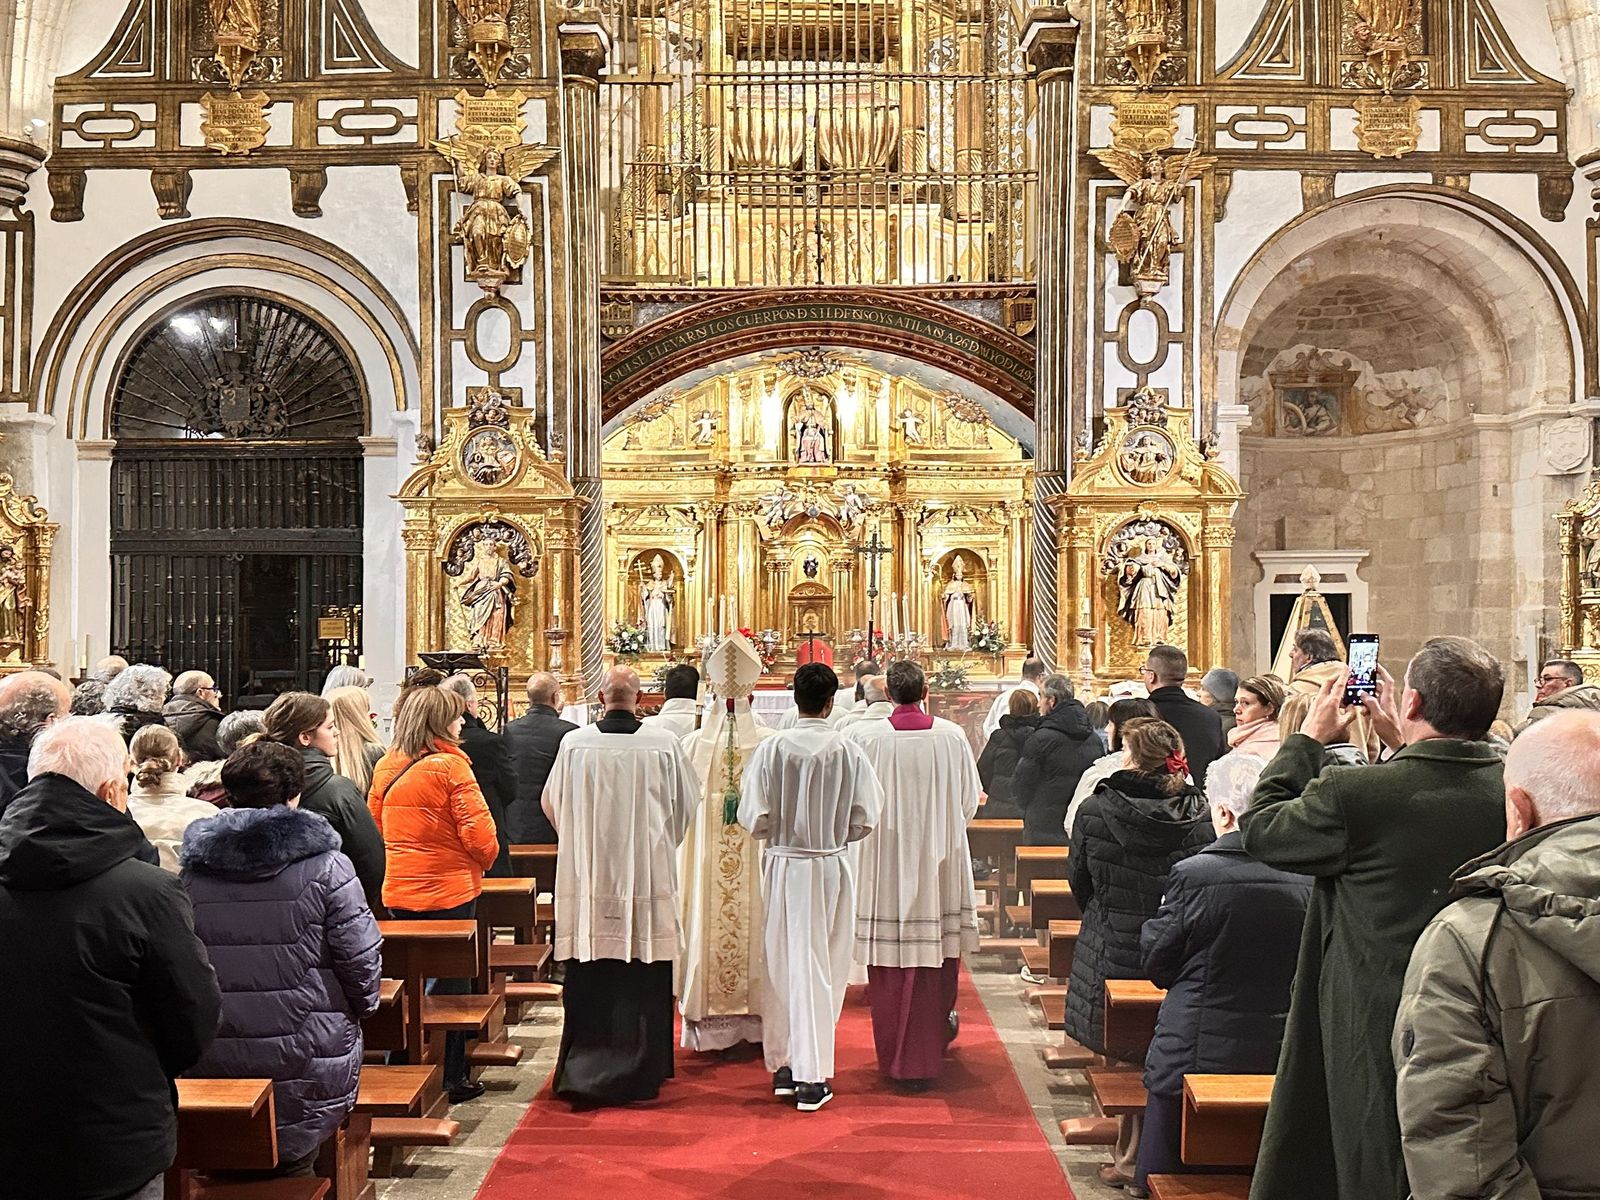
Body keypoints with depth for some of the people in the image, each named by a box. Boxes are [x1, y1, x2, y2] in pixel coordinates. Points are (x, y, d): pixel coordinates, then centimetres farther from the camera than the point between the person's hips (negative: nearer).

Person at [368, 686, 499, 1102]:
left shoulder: (385, 767, 4)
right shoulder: (450, 765, -14)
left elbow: (374, 826, 13)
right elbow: (478, 833, -16)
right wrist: (484, 859, 4)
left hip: (397, 892, 6)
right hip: (449, 891, -6)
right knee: (451, 984, 5)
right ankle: (450, 1079, 14)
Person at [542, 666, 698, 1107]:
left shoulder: (574, 744, -4)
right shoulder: (663, 744, -6)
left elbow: (551, 804, 9)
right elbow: (686, 805, 6)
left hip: (588, 876, 1)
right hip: (648, 872, 0)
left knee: (589, 980, 6)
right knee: (644, 977, 8)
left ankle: (582, 1069, 6)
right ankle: (641, 1070, 15)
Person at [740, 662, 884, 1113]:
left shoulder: (772, 749, -9)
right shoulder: (849, 750, -8)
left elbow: (753, 819, -8)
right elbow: (864, 821, -4)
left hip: (783, 868, 1)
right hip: (831, 868, 0)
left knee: (784, 964, 13)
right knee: (822, 968, 7)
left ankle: (784, 1066, 22)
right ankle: (811, 1077, 7)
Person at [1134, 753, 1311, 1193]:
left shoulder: (1193, 875, -18)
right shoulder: (1308, 877, -7)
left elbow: (1158, 966, -6)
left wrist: (1157, 920, 11)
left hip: (1198, 1055, -4)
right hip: (1282, 1055, 4)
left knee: (1169, 1181, 11)